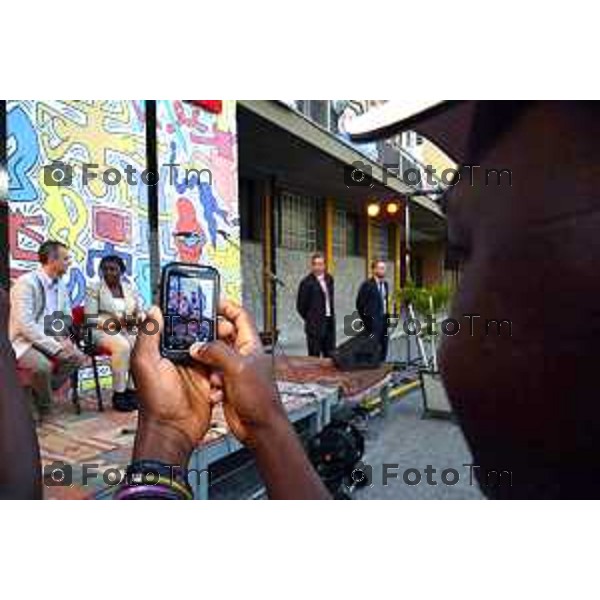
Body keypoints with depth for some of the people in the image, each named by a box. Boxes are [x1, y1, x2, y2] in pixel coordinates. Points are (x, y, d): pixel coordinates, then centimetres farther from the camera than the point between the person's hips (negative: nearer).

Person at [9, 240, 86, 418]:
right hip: (23, 342, -7)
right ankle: (43, 406, -3)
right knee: (43, 365, -32)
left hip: (50, 340, 8)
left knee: (78, 356, -11)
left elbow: (67, 317, 14)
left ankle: (35, 393, 0)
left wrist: (64, 339, -7)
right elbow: (25, 324, -25)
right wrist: (55, 346, -26)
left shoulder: (61, 285, 8)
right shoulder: (26, 282, -17)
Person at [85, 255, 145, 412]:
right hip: (103, 331, -4)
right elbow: (91, 318, -9)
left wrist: (135, 319, -15)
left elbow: (141, 312, 9)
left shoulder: (130, 288, 12)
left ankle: (132, 390, -20)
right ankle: (118, 394, -24)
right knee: (122, 346, -35)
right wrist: (115, 321, -21)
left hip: (128, 331, 4)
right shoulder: (94, 288, 0)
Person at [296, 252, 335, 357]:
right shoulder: (307, 282, -10)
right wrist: (310, 319, 0)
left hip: (330, 322, 7)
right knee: (314, 356, 1)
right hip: (315, 325, -6)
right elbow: (301, 306, -7)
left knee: (330, 355, 13)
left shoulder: (329, 279, 9)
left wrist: (331, 316, 11)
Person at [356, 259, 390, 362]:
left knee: (383, 348, 9)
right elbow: (360, 304, -7)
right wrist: (366, 319, -6)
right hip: (373, 321, -7)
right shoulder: (367, 285, -8)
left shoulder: (385, 284, 12)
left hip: (384, 319, 7)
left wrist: (387, 316, 10)